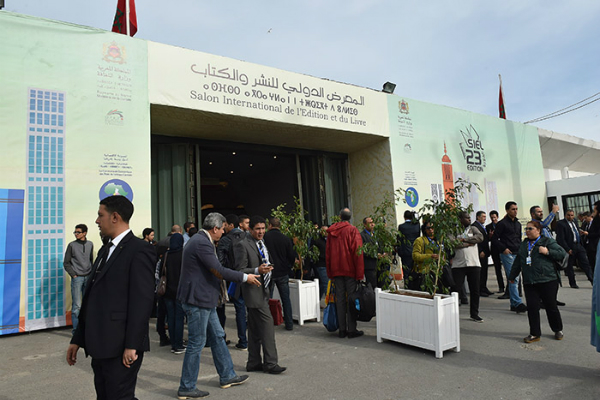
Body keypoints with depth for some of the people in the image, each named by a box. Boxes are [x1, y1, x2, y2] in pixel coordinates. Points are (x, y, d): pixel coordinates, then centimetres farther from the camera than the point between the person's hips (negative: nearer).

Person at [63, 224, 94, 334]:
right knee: (76, 305, -4)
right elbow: (66, 263, 1)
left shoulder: (90, 244, 7)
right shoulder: (72, 245, -2)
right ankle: (76, 330, 4)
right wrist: (73, 274, -7)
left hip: (88, 278, 4)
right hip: (77, 278, -4)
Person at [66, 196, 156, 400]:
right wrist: (77, 339, 17)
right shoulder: (105, 250, 16)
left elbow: (142, 300, -18)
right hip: (99, 346, 9)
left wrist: (132, 345, -19)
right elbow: (90, 297, 17)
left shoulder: (139, 250, -12)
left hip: (121, 347, -8)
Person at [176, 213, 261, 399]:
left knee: (217, 337, 18)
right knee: (197, 343, 1)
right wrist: (245, 277, -12)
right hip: (197, 300, -11)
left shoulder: (201, 240, 11)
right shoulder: (202, 243, -22)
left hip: (204, 299, 11)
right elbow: (219, 271, -22)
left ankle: (227, 376, 31)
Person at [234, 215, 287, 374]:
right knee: (267, 325, -8)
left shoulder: (262, 244, 15)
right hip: (253, 291, -9)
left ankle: (254, 363, 23)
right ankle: (270, 363, 2)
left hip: (262, 291, 9)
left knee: (255, 329, 14)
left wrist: (267, 269, 11)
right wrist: (257, 270, -27)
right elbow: (240, 270, -16)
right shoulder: (243, 245, -12)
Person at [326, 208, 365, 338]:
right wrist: (360, 273, -9)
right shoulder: (352, 230, -6)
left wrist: (330, 273, 14)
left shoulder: (331, 232, 8)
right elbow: (357, 253, -11)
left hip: (336, 270, 4)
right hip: (350, 269, -4)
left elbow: (327, 253, 9)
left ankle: (342, 329, 13)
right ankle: (352, 330, 4)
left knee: (340, 299, 9)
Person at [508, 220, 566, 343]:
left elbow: (563, 254, -5)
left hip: (548, 281, -4)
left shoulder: (548, 241, 1)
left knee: (551, 306, 5)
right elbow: (517, 262, 24)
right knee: (532, 307, -1)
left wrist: (547, 252, -16)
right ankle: (534, 334, 9)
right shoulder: (523, 244, 17)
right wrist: (512, 276, 28)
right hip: (529, 282, 4)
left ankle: (558, 330, 29)